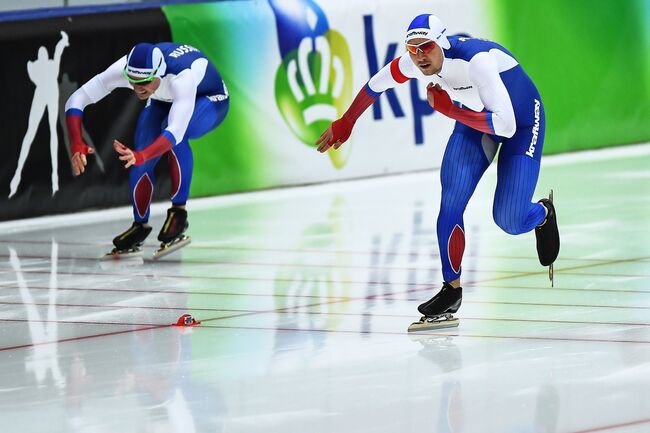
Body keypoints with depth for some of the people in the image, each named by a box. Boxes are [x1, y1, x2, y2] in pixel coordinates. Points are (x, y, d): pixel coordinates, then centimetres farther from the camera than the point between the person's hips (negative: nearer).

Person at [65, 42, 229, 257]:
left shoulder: (182, 77, -46)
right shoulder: (122, 70, -34)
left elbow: (176, 130, -54)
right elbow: (76, 100, -30)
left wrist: (141, 156, -70)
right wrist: (77, 145, -45)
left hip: (209, 99, -5)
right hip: (163, 101, 5)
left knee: (175, 136, -34)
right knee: (141, 160, -11)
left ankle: (178, 212, -17)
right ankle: (140, 225, 16)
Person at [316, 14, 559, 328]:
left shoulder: (477, 61, -40)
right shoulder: (413, 63, -20)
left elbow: (506, 126, -41)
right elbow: (377, 84, 3)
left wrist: (450, 110, -38)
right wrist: (345, 123, 14)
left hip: (521, 122, -5)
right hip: (474, 120, 6)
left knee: (509, 220, -12)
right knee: (451, 204, -9)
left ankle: (544, 215, 25)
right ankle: (451, 290, 6)